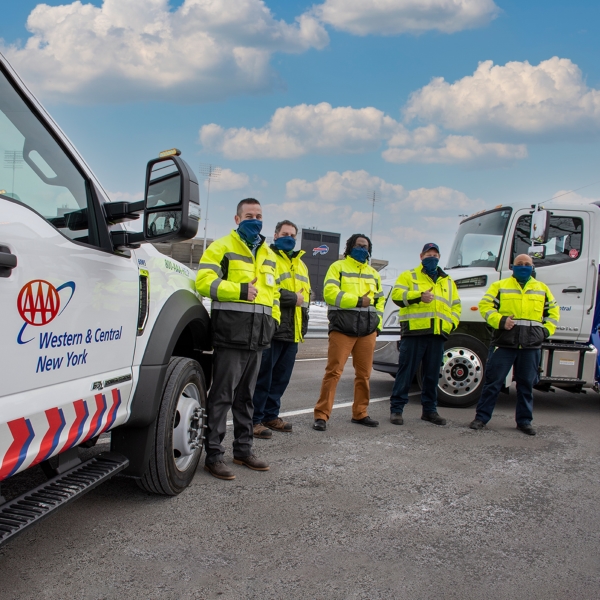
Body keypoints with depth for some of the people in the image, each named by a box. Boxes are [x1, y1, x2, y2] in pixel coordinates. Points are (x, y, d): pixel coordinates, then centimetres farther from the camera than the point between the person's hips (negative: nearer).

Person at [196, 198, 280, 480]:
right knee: (222, 396, -4)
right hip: (230, 334, -7)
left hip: (257, 336, 7)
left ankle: (243, 450, 24)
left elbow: (273, 289, 26)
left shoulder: (268, 255, 20)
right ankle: (213, 455, 2)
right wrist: (240, 290, -19)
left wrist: (274, 318, 11)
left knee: (246, 396, 14)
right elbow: (204, 282, -12)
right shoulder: (222, 247, -1)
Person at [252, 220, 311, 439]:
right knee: (263, 377, -5)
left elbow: (306, 293, 30)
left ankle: (270, 415, 22)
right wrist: (293, 298, -13)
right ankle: (255, 419, 1)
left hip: (292, 332, 8)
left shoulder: (300, 264, 24)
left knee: (281, 377, 12)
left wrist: (303, 325, 17)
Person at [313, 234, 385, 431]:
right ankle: (321, 415, -5)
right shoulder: (338, 267, 4)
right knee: (333, 371, -9)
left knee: (363, 374, 9)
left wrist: (378, 323, 11)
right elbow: (330, 293, -10)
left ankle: (360, 413, 21)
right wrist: (358, 301, -15)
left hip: (368, 330, 6)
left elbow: (380, 300, 26)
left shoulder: (373, 273, 22)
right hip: (342, 328, -5)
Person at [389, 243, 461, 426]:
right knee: (406, 371, -3)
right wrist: (419, 296, -22)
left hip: (437, 334, 5)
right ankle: (396, 409, 3)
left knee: (432, 374, 10)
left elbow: (455, 306, 23)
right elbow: (397, 294, -8)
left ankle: (429, 409, 19)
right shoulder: (409, 276, 7)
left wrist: (450, 324, 5)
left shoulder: (447, 281, 23)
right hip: (414, 331, -4)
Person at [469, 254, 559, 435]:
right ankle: (481, 417, 7)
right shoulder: (500, 286, 7)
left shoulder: (542, 288, 16)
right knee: (493, 381, -1)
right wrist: (500, 321, -15)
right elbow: (485, 306, -1)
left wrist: (546, 330, 6)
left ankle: (524, 420, 20)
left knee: (526, 384, 9)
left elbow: (553, 311, 22)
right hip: (504, 343, -2)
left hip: (531, 345, 3)